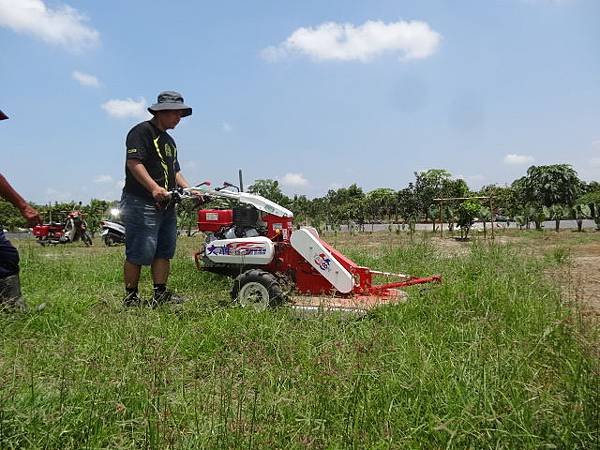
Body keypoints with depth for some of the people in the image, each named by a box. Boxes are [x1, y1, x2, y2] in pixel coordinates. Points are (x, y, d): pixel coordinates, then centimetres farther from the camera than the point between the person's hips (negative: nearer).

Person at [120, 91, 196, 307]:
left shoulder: (169, 140, 25)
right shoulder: (141, 131, -5)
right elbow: (134, 162, -18)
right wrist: (154, 187, -31)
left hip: (166, 205, 9)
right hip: (141, 204, -9)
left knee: (164, 251, 8)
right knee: (139, 254, -5)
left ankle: (160, 294, 15)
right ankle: (131, 297, 6)